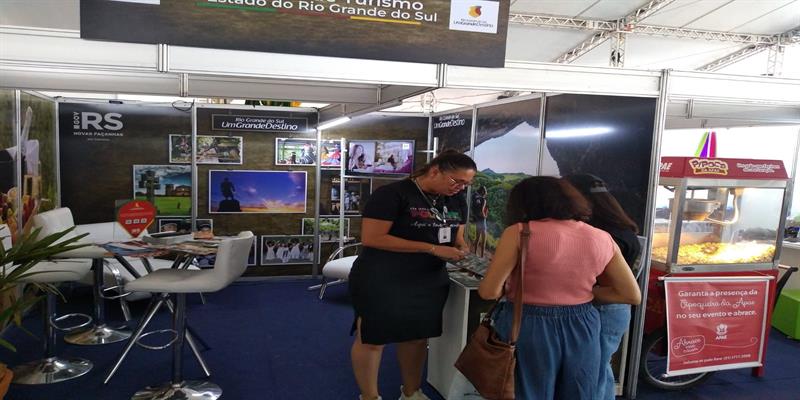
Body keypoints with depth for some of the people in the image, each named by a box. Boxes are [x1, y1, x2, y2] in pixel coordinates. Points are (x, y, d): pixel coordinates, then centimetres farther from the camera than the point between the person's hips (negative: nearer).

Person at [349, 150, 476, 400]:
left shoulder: (457, 201, 5)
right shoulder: (392, 194, -18)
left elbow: (457, 236, 18)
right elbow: (371, 238, -24)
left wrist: (461, 247, -10)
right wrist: (432, 249, -25)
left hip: (429, 281, 7)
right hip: (381, 281, -6)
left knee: (418, 337, 17)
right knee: (372, 339, 6)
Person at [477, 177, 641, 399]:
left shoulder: (520, 232, -10)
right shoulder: (602, 239, 1)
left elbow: (489, 291, -13)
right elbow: (633, 296, 5)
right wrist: (582, 290, 12)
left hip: (528, 328, -4)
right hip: (582, 329, 4)